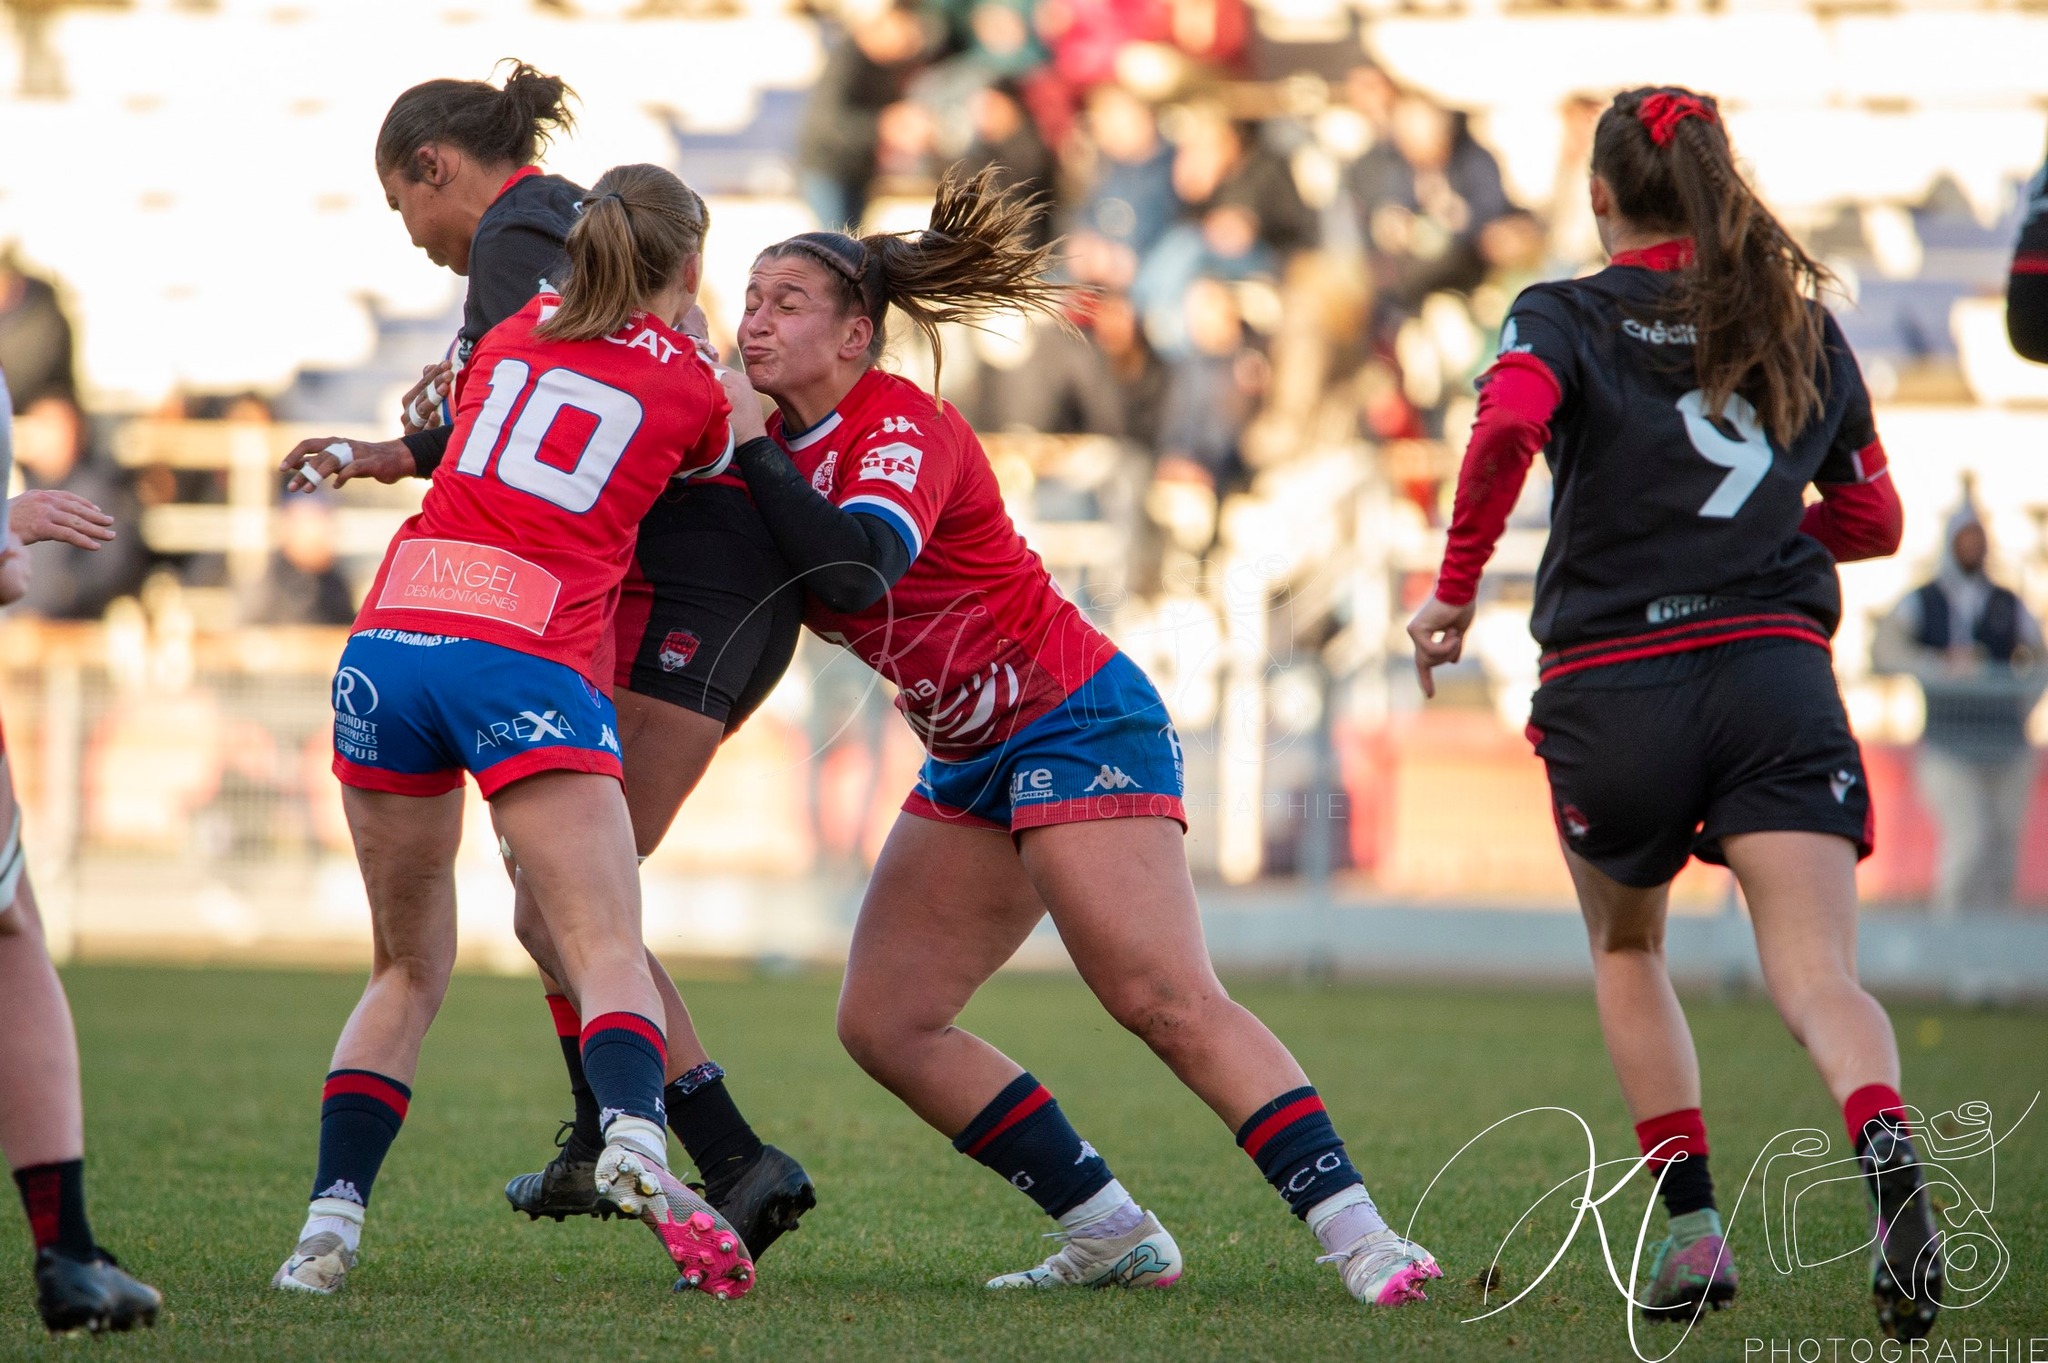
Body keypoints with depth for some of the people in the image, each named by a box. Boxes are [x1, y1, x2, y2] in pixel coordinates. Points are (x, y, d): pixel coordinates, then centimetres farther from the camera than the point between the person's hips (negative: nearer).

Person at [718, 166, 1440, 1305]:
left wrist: (753, 450, -25)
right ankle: (1115, 1234, 3)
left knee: (1170, 1004, -21)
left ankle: (1359, 1232, -24)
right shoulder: (788, 444, 9)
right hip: (974, 762, 9)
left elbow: (856, 572, -33)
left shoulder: (901, 426, -16)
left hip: (1080, 724, -9)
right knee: (884, 1025, 2)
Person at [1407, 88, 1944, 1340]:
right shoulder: (1807, 329, 16)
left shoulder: (1566, 319, 4)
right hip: (1776, 669, 1)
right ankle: (1886, 1145, -43)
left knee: (1627, 952, 24)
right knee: (1819, 978, -11)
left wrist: (1455, 592, -8)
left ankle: (1692, 1223, 14)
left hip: (1613, 694, -1)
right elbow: (1872, 519, 25)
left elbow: (1506, 428, -17)